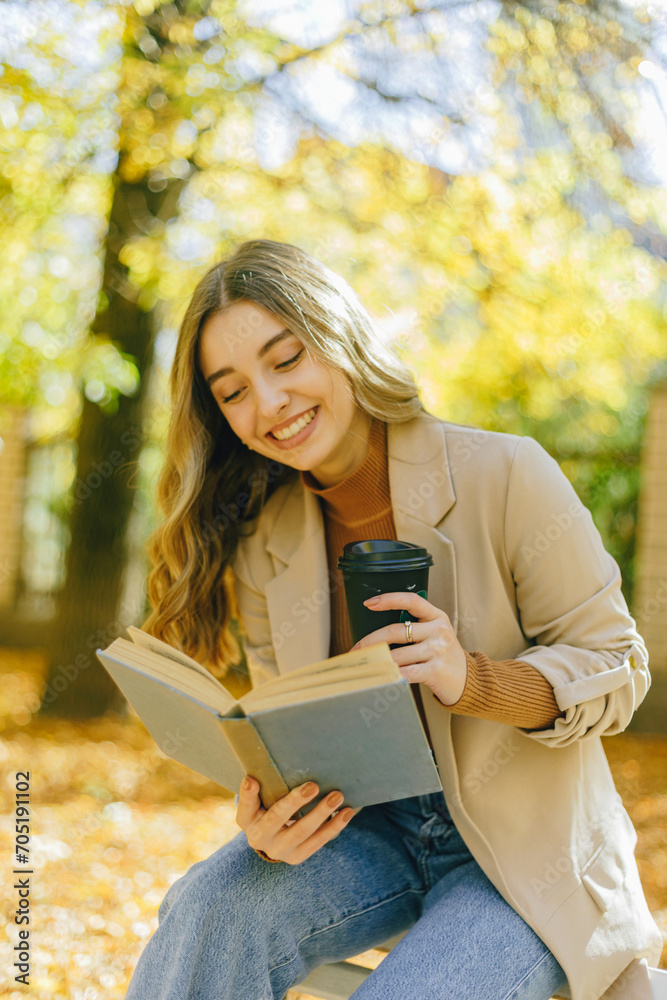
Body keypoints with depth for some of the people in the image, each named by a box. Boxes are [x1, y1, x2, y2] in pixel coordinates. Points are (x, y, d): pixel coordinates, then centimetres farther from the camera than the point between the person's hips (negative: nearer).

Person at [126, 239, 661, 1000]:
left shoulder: (505, 477, -16)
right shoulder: (261, 542, -2)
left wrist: (472, 678, -30)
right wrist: (269, 826, -21)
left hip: (528, 852, -3)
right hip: (371, 836, 3)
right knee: (209, 911, -26)